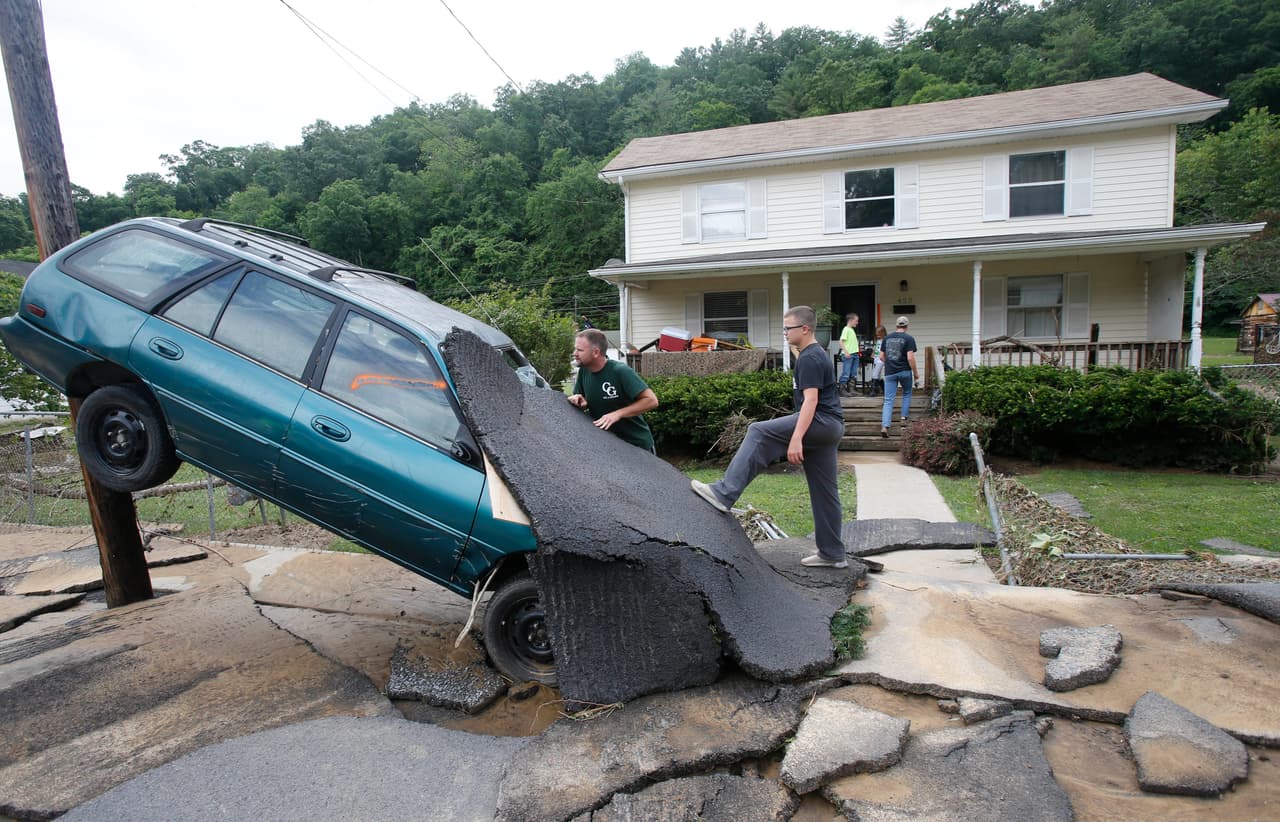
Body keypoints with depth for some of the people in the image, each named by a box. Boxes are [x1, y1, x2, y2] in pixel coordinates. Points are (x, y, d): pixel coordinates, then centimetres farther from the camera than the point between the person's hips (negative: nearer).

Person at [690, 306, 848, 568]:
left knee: (759, 432, -17)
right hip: (829, 428, 11)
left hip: (821, 422, -11)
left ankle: (724, 494, -23)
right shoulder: (818, 354, 22)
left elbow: (810, 400, -21)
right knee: (823, 491, 12)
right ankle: (832, 554, 19)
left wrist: (796, 438, -28)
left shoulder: (809, 358, -10)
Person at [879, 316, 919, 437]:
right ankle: (904, 418, 23)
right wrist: (915, 372, -2)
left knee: (888, 400, 0)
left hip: (889, 373, 3)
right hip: (905, 371, -3)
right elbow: (910, 357, -12)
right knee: (907, 394, 24)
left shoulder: (887, 338, 8)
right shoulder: (909, 338, -6)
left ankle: (884, 426, -12)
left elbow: (881, 357, 10)